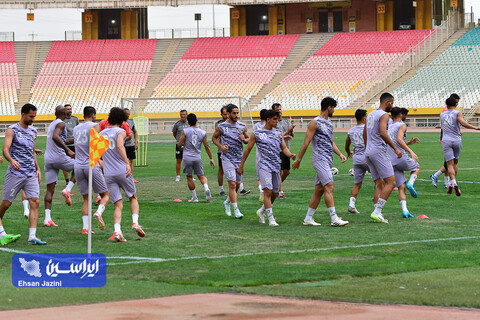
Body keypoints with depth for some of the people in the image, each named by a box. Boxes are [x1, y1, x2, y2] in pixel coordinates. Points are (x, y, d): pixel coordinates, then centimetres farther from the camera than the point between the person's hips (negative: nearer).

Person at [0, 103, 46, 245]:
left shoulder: (33, 131, 16)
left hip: (31, 175, 5)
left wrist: (38, 168, 18)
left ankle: (32, 236, -11)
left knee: (35, 202, -8)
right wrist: (11, 160, -32)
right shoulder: (12, 130, -2)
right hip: (15, 173, -5)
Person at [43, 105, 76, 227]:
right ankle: (67, 189, 0)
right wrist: (67, 150, -26)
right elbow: (55, 137, -25)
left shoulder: (51, 124, 22)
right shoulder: (61, 124, -5)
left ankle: (47, 218, -6)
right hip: (59, 157, -7)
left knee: (50, 189, 4)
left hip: (48, 159, 7)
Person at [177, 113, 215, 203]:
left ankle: (194, 197, 13)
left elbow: (179, 144, -8)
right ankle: (206, 188, -17)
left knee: (189, 177, 10)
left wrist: (182, 147, 16)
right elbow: (207, 147, 3)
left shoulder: (185, 131, -8)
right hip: (197, 157, 2)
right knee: (201, 175, 13)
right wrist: (211, 159, 9)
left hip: (187, 157, -2)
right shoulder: (202, 133, 0)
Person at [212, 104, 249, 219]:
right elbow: (214, 137, 10)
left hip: (239, 158, 4)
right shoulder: (221, 127, -3)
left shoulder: (242, 126, 6)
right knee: (232, 184, -12)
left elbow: (248, 140, 15)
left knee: (237, 185, 11)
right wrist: (221, 146, -8)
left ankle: (227, 202, 36)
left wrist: (244, 139, -9)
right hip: (227, 158, -4)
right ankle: (236, 210, -10)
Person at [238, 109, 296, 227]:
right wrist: (241, 166, 9)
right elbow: (248, 149, 7)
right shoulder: (257, 133, 1)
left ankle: (261, 211, 35)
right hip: (264, 166, -5)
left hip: (276, 166, 6)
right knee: (268, 191, -17)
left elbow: (284, 148, 12)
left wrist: (290, 155, -11)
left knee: (275, 193, 10)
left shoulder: (279, 133, 14)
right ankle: (271, 219, -18)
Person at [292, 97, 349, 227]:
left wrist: (340, 154, 9)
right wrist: (298, 160, -7)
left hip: (328, 160, 9)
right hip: (320, 159, -9)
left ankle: (308, 218, 13)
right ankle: (334, 219, -22)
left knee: (319, 190, 8)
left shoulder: (329, 124, 20)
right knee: (329, 187, -16)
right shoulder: (315, 123, -6)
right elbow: (306, 143, -7)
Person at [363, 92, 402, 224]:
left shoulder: (370, 114, 19)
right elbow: (382, 133, -22)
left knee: (379, 184, 10)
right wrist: (395, 148, -17)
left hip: (369, 152, 9)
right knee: (390, 182, -8)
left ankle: (377, 214, 2)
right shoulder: (384, 115, -8)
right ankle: (377, 212, -15)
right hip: (379, 151, -9)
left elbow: (365, 134, 25)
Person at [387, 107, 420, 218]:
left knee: (401, 188, 5)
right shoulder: (402, 125, -3)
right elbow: (399, 139, -21)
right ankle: (411, 183, -2)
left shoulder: (389, 128, 21)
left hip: (391, 162, 6)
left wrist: (409, 142, 26)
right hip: (401, 158, -6)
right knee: (417, 167, 26)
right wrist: (411, 151, -26)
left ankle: (404, 210, -10)